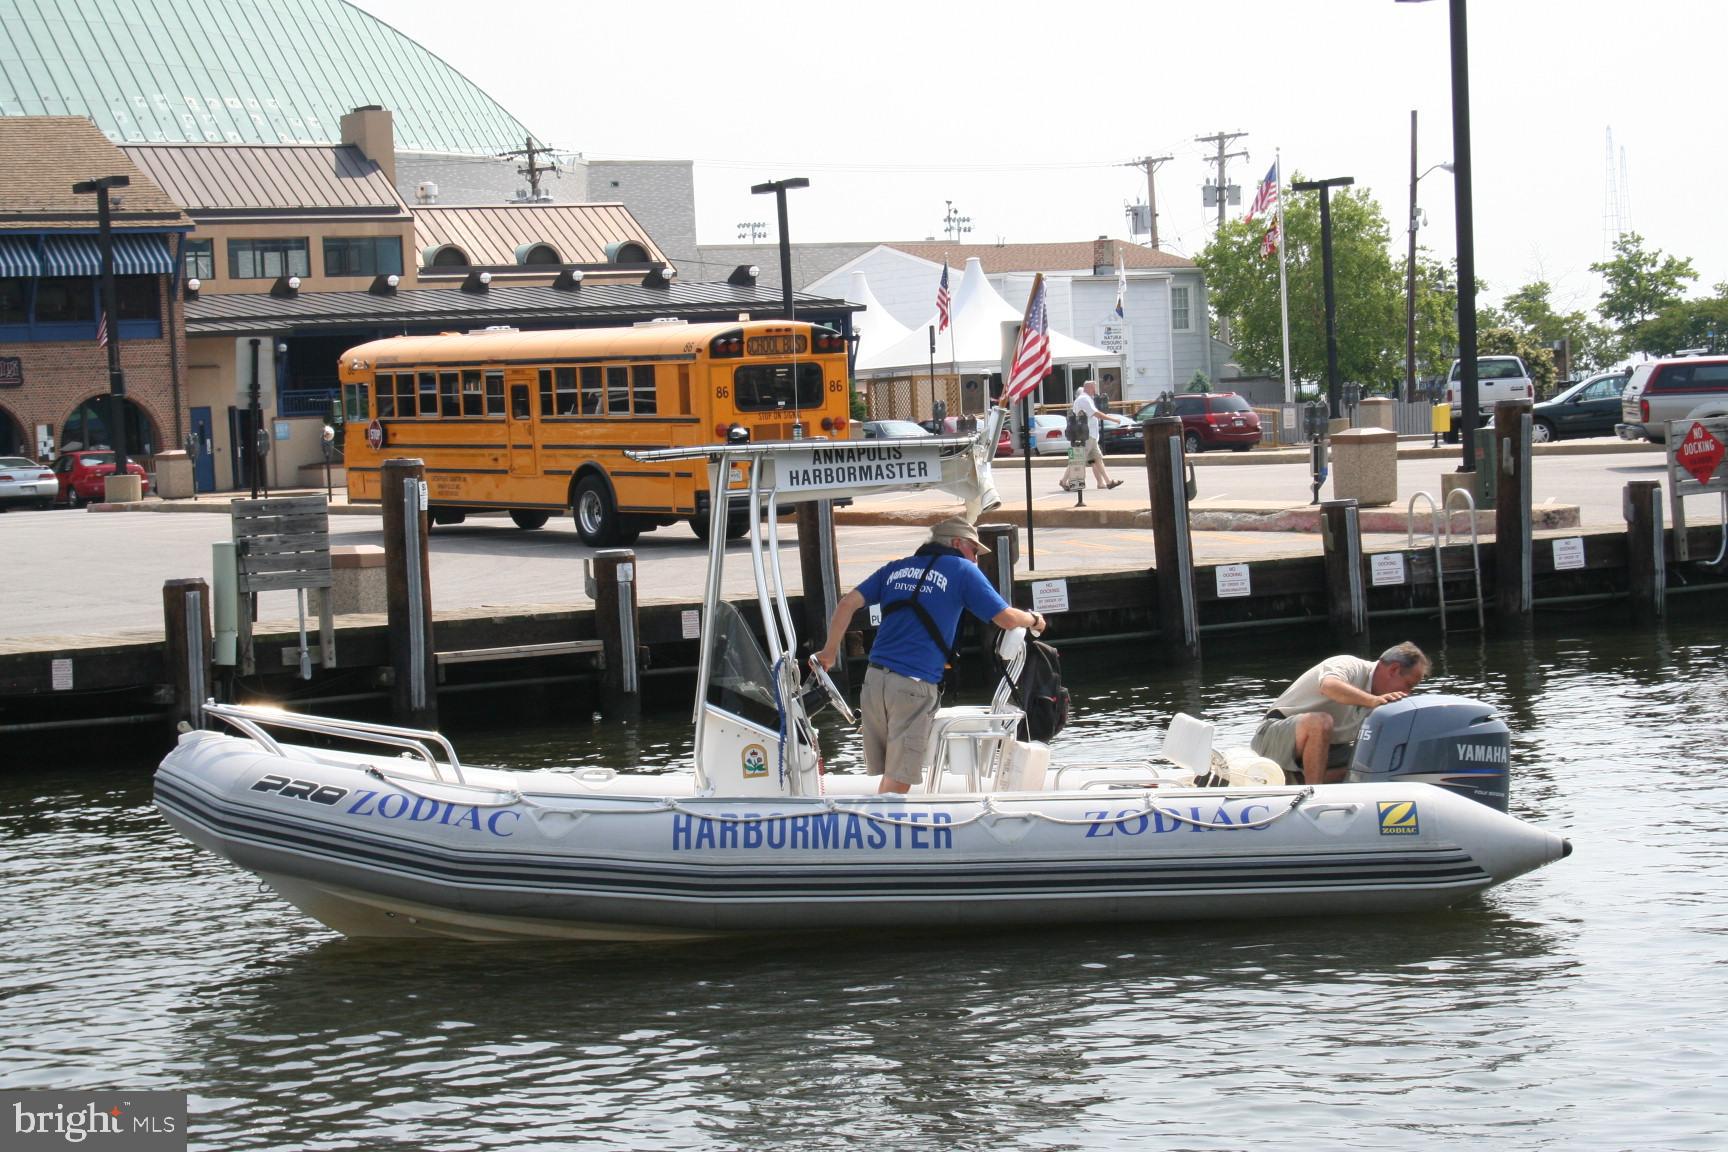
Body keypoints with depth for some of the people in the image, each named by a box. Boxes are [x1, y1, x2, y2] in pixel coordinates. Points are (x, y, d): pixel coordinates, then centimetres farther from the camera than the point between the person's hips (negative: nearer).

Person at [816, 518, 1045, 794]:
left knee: (888, 776, 13)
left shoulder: (894, 569, 18)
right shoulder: (962, 570, 5)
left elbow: (847, 604, 9)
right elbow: (1006, 618, 4)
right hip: (915, 687, -5)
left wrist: (830, 651, 14)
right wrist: (1034, 619, 23)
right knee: (898, 781, -5)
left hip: (875, 678, 5)